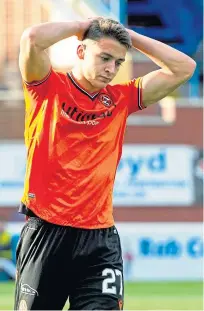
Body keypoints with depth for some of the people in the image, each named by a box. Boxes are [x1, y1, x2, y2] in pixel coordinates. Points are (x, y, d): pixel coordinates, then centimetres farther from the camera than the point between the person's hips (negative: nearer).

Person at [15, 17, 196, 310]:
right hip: (46, 231, -3)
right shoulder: (49, 88, 1)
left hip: (100, 240, 3)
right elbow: (32, 39, -18)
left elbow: (183, 68, 11)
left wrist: (131, 36, 8)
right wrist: (81, 27, -3)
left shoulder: (121, 99, 11)